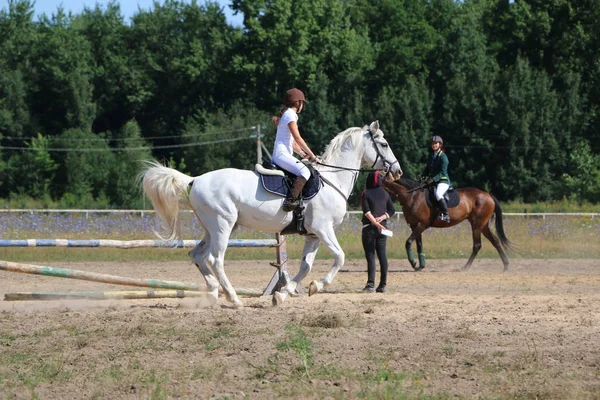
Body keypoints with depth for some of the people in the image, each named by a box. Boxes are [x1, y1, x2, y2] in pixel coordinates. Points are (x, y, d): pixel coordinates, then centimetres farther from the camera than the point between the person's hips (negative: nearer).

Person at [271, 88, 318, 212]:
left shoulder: (287, 114, 24)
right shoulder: (290, 115, -6)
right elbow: (297, 138, -11)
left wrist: (302, 153, 14)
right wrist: (311, 154, -7)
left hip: (280, 155, 11)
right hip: (281, 154, -11)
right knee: (304, 171, -28)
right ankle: (290, 200, -40)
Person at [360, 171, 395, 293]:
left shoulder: (365, 194, -4)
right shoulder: (385, 193, 10)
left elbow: (367, 212, -15)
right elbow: (391, 210, 8)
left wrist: (376, 223, -20)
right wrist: (382, 218, -3)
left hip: (369, 227, -5)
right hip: (382, 227, 5)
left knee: (370, 255, -7)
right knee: (382, 255, 6)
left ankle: (371, 284, -16)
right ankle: (383, 284, 6)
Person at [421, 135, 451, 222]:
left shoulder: (443, 157, -10)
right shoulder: (431, 156, 13)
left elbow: (443, 172, -16)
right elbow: (427, 168, 20)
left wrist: (434, 179, -26)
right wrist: (423, 176, 2)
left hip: (443, 180, -9)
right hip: (432, 181, 9)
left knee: (438, 194, -35)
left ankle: (445, 214, -32)